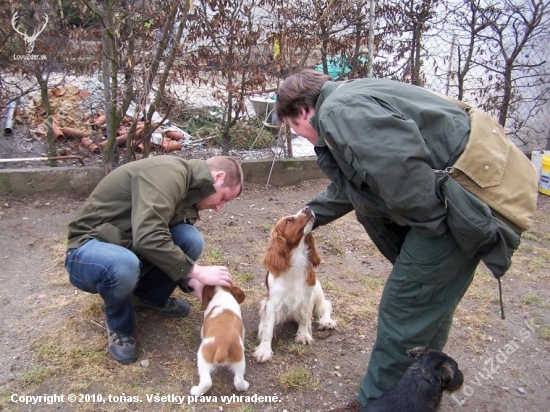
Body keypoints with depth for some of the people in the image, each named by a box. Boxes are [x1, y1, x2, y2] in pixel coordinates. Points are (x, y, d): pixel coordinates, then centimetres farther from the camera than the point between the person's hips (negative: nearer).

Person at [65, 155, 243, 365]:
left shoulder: (188, 192, 4)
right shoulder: (168, 173, -26)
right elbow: (148, 238, -38)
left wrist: (192, 280, -12)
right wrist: (197, 271, -30)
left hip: (128, 246, 7)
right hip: (89, 248, -7)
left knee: (191, 240, -16)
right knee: (124, 266, -41)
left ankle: (151, 295, 10)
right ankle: (118, 327, -7)